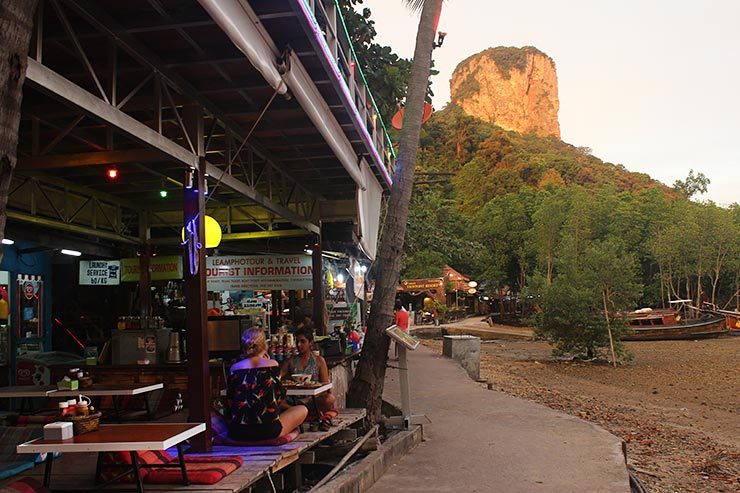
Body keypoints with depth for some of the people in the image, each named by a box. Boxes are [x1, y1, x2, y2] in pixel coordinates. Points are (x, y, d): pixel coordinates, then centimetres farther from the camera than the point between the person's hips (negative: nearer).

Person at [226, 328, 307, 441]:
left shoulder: (235, 368, 4)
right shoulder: (272, 364, -4)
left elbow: (230, 402, 9)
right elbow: (280, 397, 4)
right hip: (267, 430, -5)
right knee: (302, 410, 20)